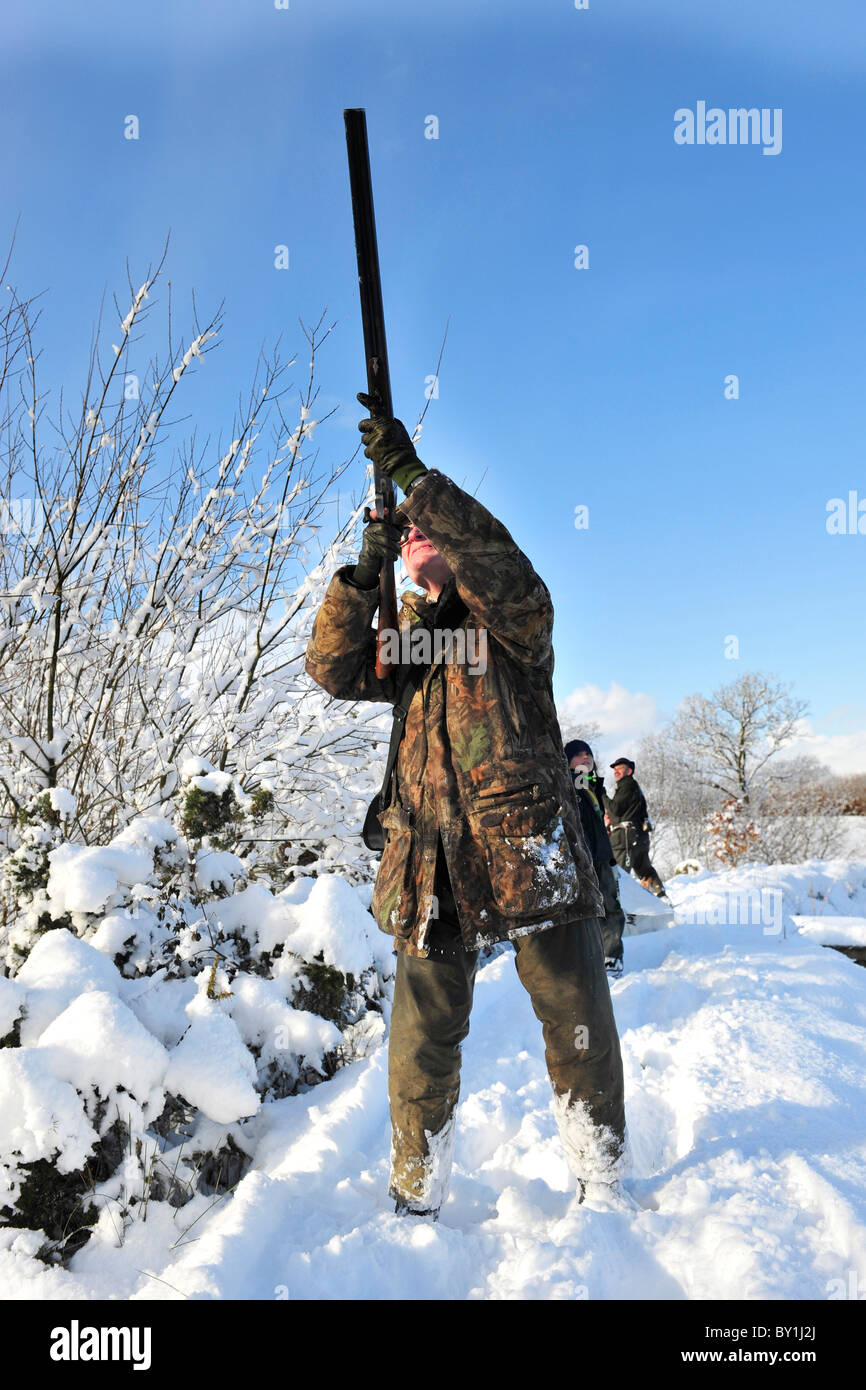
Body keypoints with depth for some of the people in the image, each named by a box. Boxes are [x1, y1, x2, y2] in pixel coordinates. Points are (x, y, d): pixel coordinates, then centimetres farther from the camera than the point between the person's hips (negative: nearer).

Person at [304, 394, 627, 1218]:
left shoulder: (513, 618, 5)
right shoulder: (404, 639, 18)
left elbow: (497, 561, -17)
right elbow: (334, 670, 4)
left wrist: (413, 475, -21)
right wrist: (362, 573, -7)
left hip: (529, 850, -3)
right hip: (432, 869, 4)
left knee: (578, 1027, 6)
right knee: (422, 1042, 6)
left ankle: (601, 1191, 25)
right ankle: (415, 1202, 22)